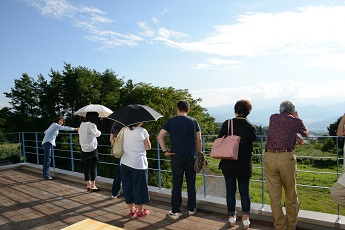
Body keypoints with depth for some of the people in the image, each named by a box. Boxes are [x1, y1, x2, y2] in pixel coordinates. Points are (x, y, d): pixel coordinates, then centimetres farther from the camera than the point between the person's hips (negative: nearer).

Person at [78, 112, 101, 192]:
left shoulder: (82, 125, 7)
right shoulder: (92, 125, -15)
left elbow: (80, 136, 11)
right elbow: (98, 134, 1)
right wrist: (98, 131, 20)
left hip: (84, 149, 7)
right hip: (92, 149, -7)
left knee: (86, 167, 11)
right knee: (93, 167, 1)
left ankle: (88, 185, 20)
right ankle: (92, 186, 6)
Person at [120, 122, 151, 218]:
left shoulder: (125, 130, 2)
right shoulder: (142, 131, -13)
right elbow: (148, 147, -7)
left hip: (125, 163, 5)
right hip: (138, 163, -5)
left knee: (127, 187, 14)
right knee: (139, 187, 9)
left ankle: (132, 210, 26)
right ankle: (140, 211, 21)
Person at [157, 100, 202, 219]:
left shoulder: (171, 121, -1)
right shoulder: (193, 121, 0)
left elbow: (160, 136, -8)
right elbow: (199, 140, -1)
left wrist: (165, 151, -3)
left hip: (176, 156, 0)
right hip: (191, 156, 1)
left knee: (177, 184, 7)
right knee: (191, 183, 13)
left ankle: (175, 211, 13)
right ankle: (192, 209, 25)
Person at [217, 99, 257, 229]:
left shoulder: (227, 124, -9)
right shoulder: (251, 127, -8)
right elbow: (253, 141, 2)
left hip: (228, 164, 0)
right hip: (244, 165, 0)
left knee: (230, 191, 12)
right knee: (244, 191, 13)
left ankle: (232, 216, 22)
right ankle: (245, 218, 16)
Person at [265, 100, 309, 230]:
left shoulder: (273, 118, 13)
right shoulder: (296, 121, 8)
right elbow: (306, 133, 28)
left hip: (269, 157, 1)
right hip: (287, 158, -1)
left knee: (274, 196, 8)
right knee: (291, 196, 16)